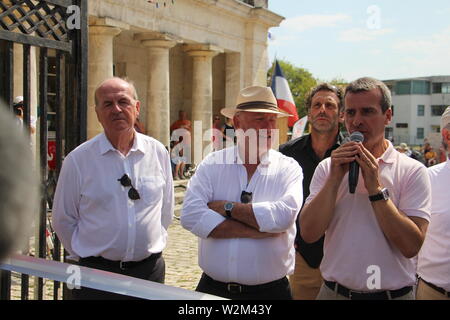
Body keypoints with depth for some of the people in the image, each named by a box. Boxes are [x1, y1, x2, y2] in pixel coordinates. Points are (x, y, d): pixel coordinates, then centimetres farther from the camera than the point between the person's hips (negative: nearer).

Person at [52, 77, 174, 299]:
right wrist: (87, 258, 1)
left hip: (150, 270, 2)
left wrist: (153, 244, 9)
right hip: (96, 273, -2)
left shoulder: (158, 153, 1)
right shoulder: (78, 160, -7)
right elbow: (63, 221, 0)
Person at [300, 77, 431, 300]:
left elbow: (411, 246, -16)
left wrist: (375, 188, -19)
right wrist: (335, 178, -17)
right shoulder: (327, 168, 0)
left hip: (393, 293, -1)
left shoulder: (412, 171, -7)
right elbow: (308, 233, -10)